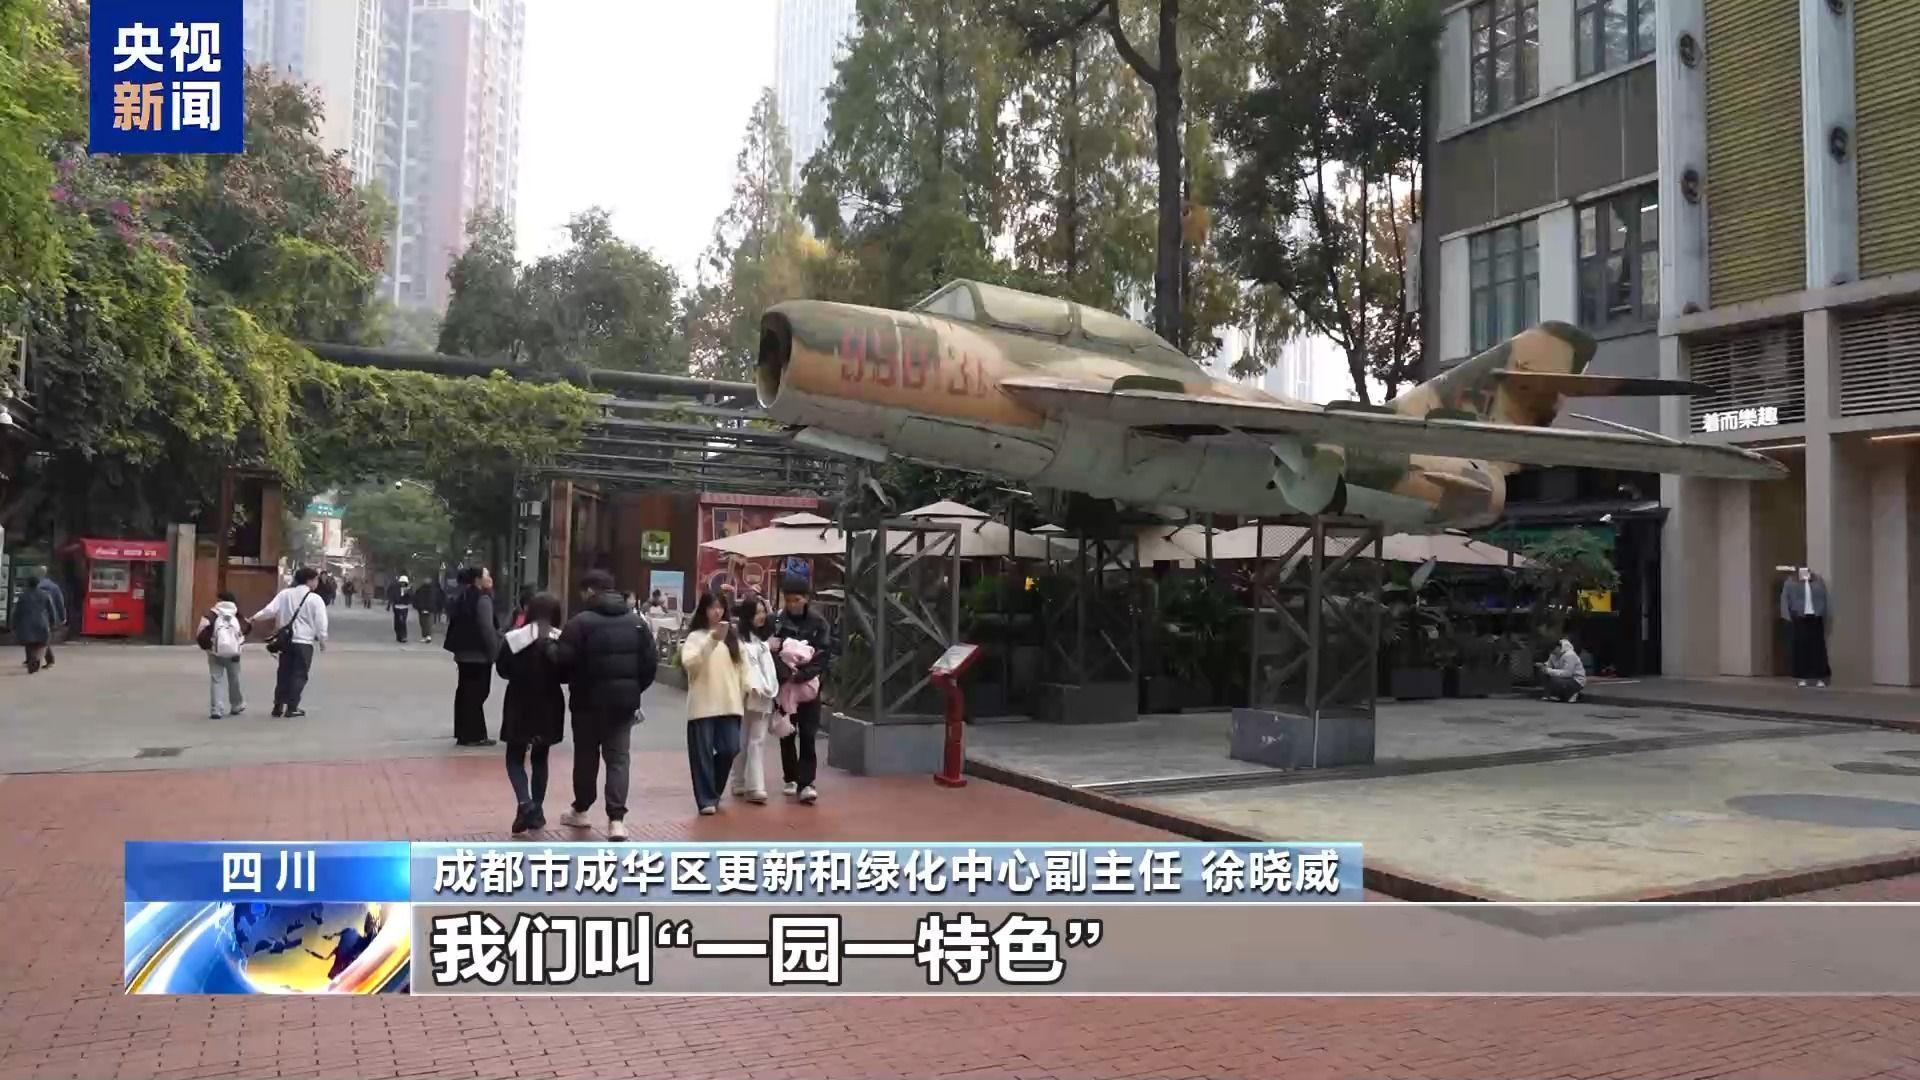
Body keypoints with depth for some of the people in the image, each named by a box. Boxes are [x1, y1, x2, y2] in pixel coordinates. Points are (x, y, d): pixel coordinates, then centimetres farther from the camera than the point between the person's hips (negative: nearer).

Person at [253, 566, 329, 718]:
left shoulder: (285, 594, 5)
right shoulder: (314, 599, -8)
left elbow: (271, 609, -5)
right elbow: (320, 623, -8)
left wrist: (255, 617, 4)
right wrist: (322, 640, 4)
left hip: (286, 640, 5)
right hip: (304, 642, -5)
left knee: (283, 673, 14)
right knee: (299, 674, 2)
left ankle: (278, 705, 16)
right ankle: (292, 708, 0)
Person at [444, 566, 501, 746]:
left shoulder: (463, 597, 14)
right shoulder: (483, 599, -14)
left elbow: (455, 623, 18)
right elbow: (487, 628, -19)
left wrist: (457, 646, 22)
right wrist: (496, 651, -13)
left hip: (464, 651, 9)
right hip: (479, 653, -9)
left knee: (465, 691, 12)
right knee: (477, 692, -4)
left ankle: (463, 732, 17)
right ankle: (473, 735, -2)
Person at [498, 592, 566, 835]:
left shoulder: (515, 638, -9)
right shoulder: (561, 640, -7)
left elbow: (503, 670, -1)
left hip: (520, 706, -2)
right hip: (549, 707, 2)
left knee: (515, 758, 9)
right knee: (540, 758, 16)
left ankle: (525, 802, -14)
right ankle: (537, 812, 15)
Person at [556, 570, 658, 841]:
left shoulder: (580, 622, -10)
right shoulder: (637, 622, 6)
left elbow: (565, 663, -14)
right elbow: (650, 664, 5)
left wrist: (575, 682, 7)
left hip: (589, 700, -3)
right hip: (624, 701, 3)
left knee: (586, 757, 14)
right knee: (618, 759, 4)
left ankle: (580, 810, 30)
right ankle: (616, 819, -7)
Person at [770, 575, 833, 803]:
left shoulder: (818, 622, -3)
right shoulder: (776, 621, -3)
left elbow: (824, 656, -8)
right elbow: (769, 653, -10)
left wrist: (802, 675, -21)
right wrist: (786, 674, -24)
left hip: (809, 686, -1)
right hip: (783, 686, 1)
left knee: (808, 735, -5)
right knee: (787, 734, 11)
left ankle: (805, 783, -5)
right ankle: (790, 778, 25)